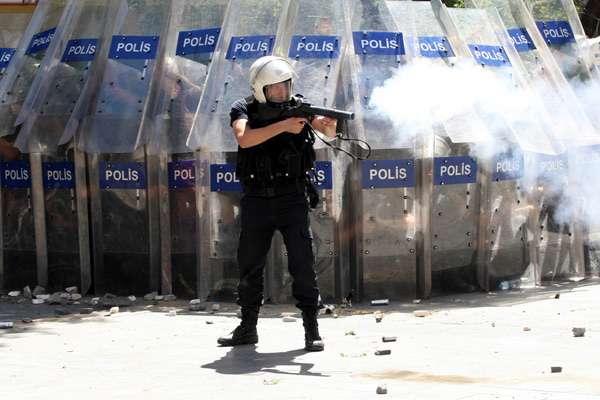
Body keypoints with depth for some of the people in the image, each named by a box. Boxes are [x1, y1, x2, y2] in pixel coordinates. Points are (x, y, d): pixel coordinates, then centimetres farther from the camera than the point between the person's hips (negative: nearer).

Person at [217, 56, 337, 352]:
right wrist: (283, 126, -29)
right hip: (256, 200, 1)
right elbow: (243, 138, -21)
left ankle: (312, 330, -4)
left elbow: (328, 131, -12)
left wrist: (329, 124, -36)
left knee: (302, 262, -7)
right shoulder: (243, 109, -2)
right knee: (249, 264, 10)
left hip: (292, 197, -1)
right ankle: (248, 328, 23)